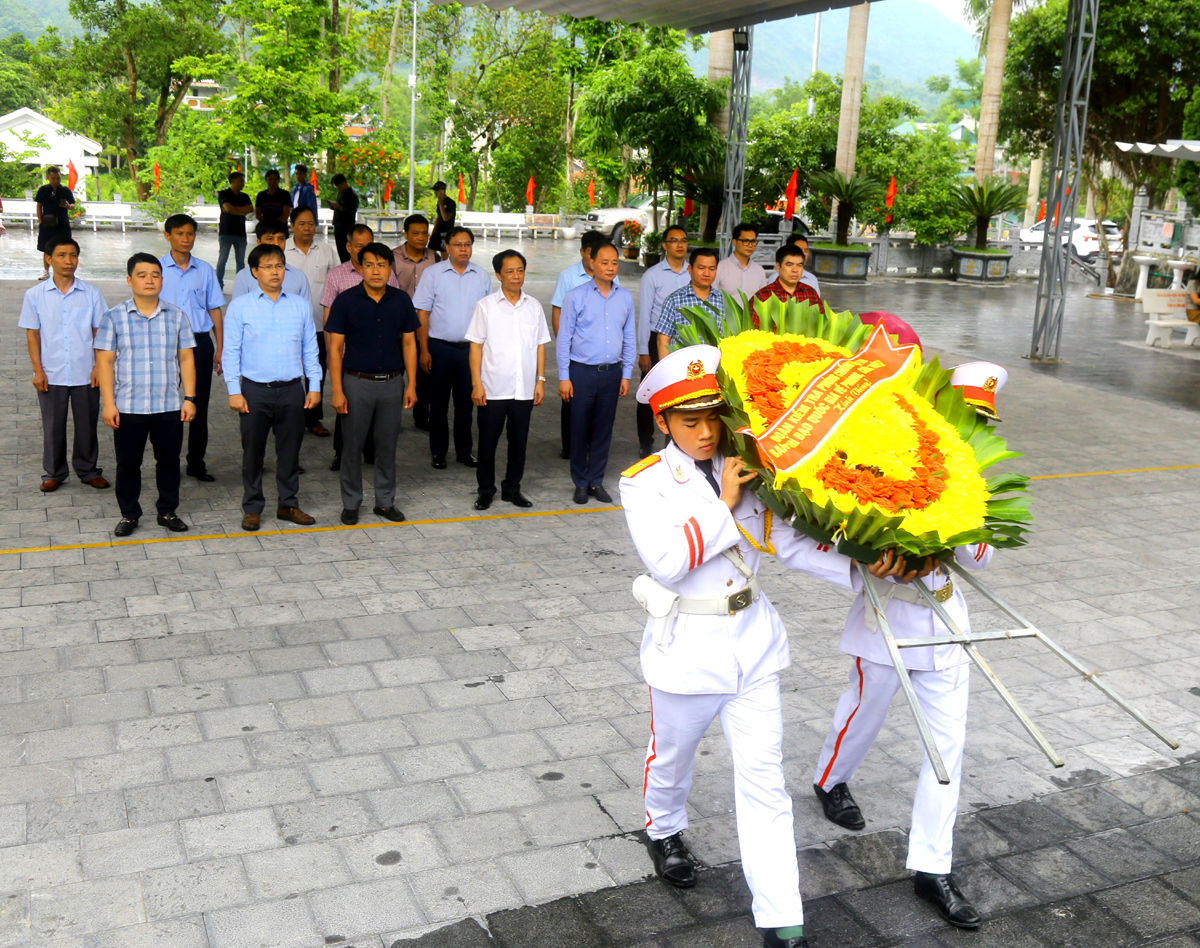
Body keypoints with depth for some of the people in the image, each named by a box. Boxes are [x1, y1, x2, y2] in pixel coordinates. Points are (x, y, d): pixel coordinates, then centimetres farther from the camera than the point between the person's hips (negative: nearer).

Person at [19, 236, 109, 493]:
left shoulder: (91, 294, -1)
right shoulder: (35, 295, 0)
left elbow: (99, 333, 3)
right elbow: (32, 335, 2)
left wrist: (98, 366, -3)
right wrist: (37, 370, -4)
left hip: (85, 374, 0)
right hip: (51, 375, 0)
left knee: (87, 425, 10)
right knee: (53, 427, 10)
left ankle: (88, 470, 26)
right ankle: (54, 473, 25)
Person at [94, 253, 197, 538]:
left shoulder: (177, 316, 4)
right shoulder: (114, 317, -1)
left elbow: (186, 358, 5)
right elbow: (104, 361, -2)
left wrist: (190, 398, -1)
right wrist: (108, 403, -8)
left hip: (170, 407, 1)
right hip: (128, 407, -1)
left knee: (169, 460, 10)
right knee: (128, 463, 8)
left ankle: (168, 511, 25)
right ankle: (129, 515, 23)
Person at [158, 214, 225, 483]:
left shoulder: (205, 270, 6)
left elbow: (215, 309, 9)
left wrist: (220, 348, 4)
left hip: (200, 342, 2)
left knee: (200, 403, 7)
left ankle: (196, 462, 17)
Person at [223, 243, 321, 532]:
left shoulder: (300, 306, 7)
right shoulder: (240, 307, 0)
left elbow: (309, 349, 10)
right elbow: (231, 351, -1)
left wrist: (315, 386, 6)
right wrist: (234, 391, -7)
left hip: (292, 389, 2)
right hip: (255, 390, -2)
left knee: (290, 450, 10)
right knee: (252, 452, 7)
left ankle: (288, 504, 24)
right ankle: (252, 508, 19)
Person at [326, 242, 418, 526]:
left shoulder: (402, 300, 2)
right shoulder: (346, 301, -6)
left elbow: (409, 343, 7)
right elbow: (335, 348, -5)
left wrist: (411, 384, 2)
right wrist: (337, 390, -11)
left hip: (392, 383, 2)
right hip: (357, 383, -2)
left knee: (388, 444, 10)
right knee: (353, 445, 5)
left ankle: (385, 501, 22)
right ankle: (351, 503, 19)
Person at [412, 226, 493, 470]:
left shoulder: (482, 276, 6)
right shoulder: (433, 274, 0)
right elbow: (422, 313, -2)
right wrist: (424, 350, -7)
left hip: (471, 348, 2)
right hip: (440, 347, -2)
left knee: (466, 402, 9)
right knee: (439, 402, 7)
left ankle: (464, 450, 20)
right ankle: (438, 452, 18)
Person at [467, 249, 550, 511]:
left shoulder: (534, 307, 7)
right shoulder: (485, 306, -1)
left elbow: (540, 345, 11)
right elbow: (476, 345, -2)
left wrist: (540, 380, 4)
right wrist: (476, 384, -8)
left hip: (524, 389, 3)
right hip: (493, 389, -2)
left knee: (519, 441, 10)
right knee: (487, 441, 5)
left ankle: (512, 488, 24)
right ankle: (486, 490, 19)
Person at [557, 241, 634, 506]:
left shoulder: (625, 297, 7)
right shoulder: (576, 296, -3)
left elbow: (629, 338, 12)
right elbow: (564, 338, -1)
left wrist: (626, 375, 9)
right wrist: (564, 377, -5)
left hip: (612, 373, 3)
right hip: (582, 372, -3)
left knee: (604, 430, 8)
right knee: (580, 429, 3)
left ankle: (596, 481, 19)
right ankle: (581, 483, 16)